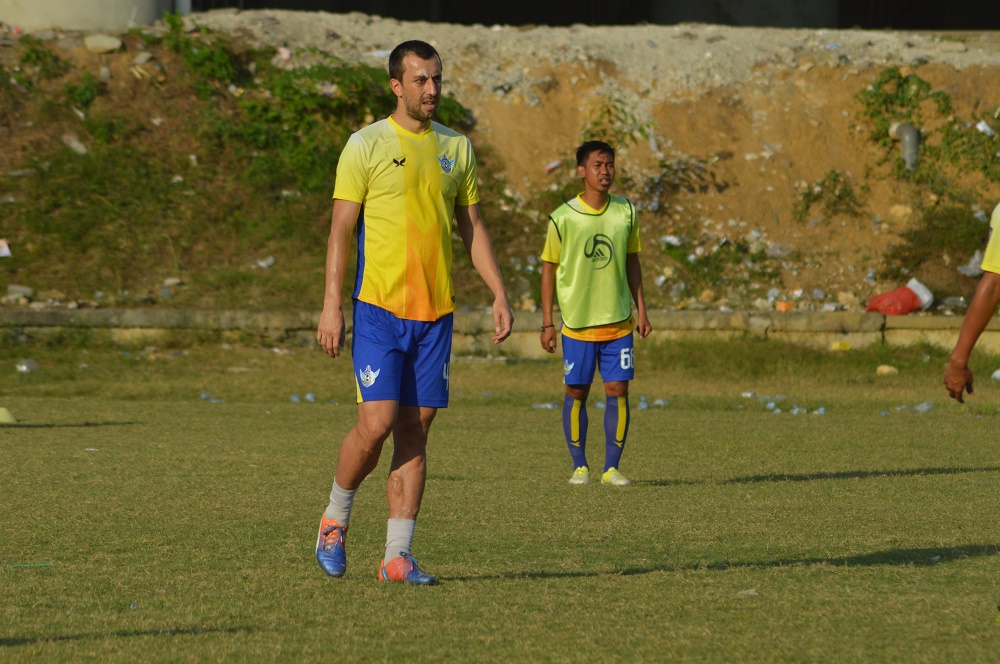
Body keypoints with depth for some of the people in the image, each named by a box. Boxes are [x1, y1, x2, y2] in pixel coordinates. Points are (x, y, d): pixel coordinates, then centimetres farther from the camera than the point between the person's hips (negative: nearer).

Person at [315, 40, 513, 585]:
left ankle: (398, 555, 5)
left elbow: (472, 227, 17)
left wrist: (499, 294, 8)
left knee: (416, 429, 2)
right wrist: (331, 305, -10)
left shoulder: (456, 148, 12)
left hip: (435, 313, 4)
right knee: (377, 421, -13)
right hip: (379, 307, -4)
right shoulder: (366, 146, -3)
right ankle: (335, 519, 12)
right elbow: (341, 228, -4)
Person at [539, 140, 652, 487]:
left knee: (618, 390, -2)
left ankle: (611, 467, 5)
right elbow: (549, 268, 1)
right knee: (576, 393, 3)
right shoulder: (563, 218, -6)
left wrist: (641, 311, 9)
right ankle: (579, 466, 14)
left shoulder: (626, 212, 3)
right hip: (577, 323, -2)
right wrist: (547, 322, -1)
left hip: (619, 321, 2)